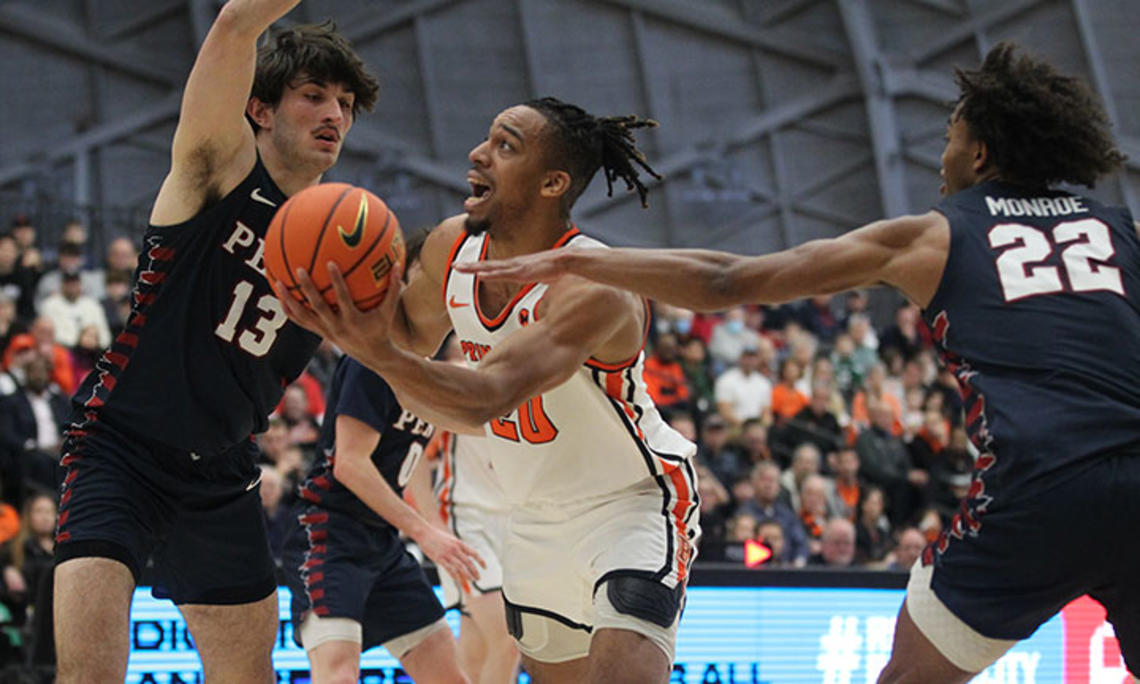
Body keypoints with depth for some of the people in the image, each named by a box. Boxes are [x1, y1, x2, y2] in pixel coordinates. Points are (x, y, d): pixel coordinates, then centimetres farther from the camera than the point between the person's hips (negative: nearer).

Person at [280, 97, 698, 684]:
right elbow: (412, 336, 14)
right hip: (538, 519, 8)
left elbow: (487, 398, -45)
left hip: (633, 505, -8)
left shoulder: (595, 288, -32)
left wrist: (379, 354, -59)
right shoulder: (452, 247, -8)